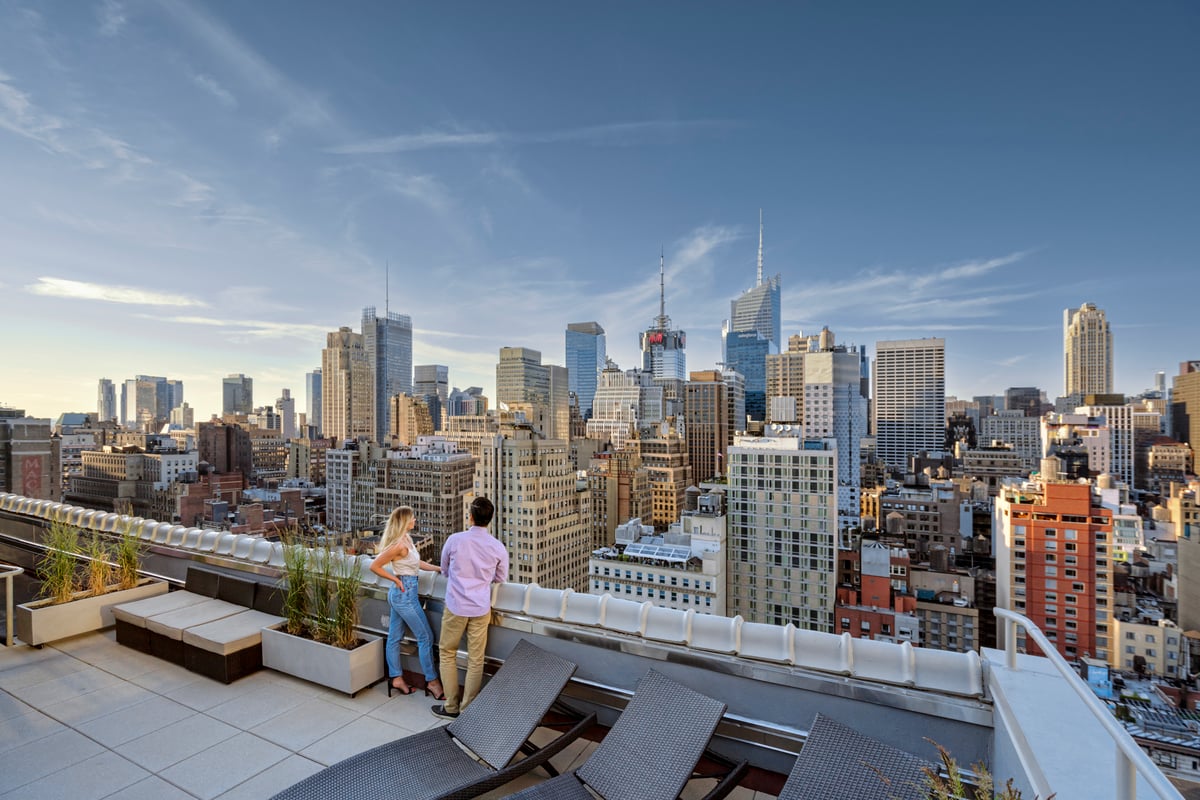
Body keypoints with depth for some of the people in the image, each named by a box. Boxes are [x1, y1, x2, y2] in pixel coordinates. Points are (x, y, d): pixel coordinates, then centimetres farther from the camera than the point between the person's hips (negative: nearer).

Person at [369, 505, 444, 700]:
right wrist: (396, 579, -14)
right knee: (426, 637, 1)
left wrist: (438, 568, 11)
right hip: (405, 594, -9)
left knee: (394, 637, 17)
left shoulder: (406, 540, 5)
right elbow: (375, 566, -20)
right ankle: (432, 681, 10)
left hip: (400, 595, 9)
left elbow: (416, 563, 15)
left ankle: (396, 678, 29)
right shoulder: (399, 544, -23)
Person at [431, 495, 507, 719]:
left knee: (447, 654, 17)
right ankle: (468, 709, 21)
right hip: (481, 609, 1)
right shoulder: (498, 548, -8)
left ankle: (451, 707, 24)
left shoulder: (455, 540, -12)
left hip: (455, 607, -1)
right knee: (476, 659, 12)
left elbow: (445, 570, 6)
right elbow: (501, 578, 7)